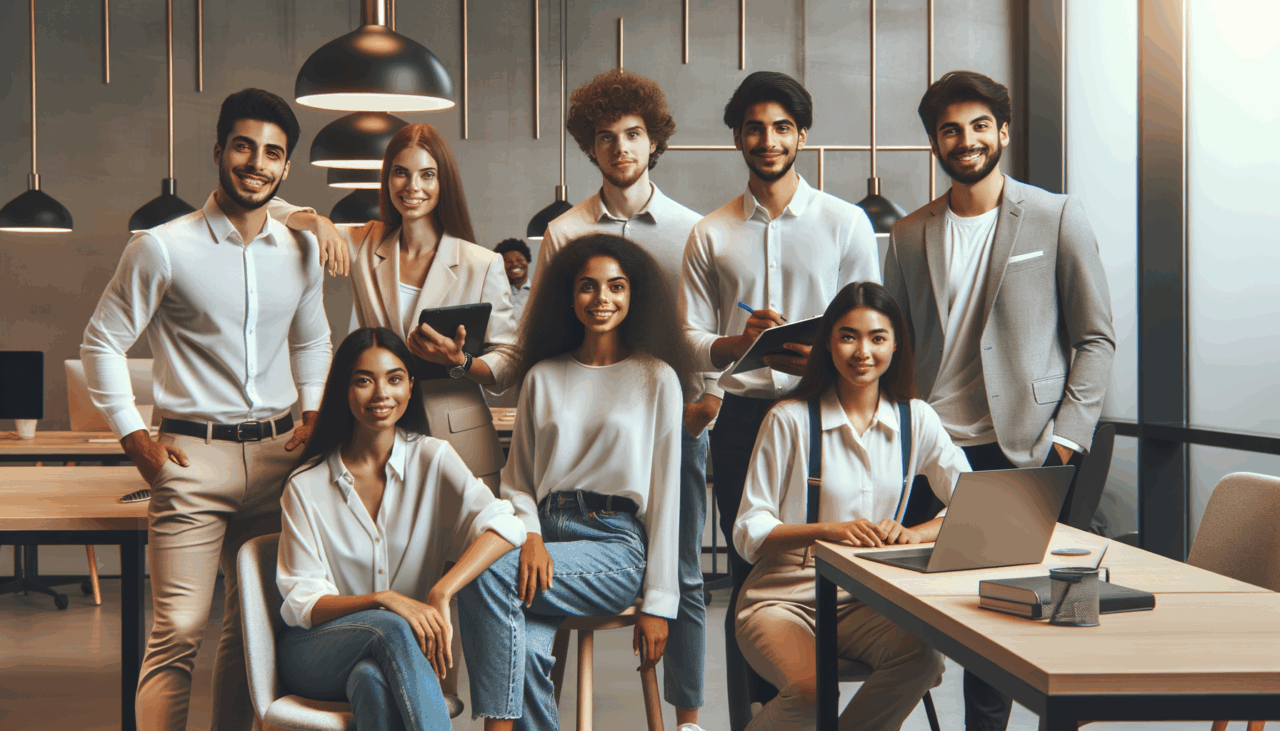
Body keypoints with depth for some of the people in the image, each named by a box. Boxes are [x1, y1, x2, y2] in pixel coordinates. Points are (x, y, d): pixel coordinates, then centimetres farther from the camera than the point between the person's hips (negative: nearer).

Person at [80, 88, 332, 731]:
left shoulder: (301, 252, 9)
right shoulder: (162, 248, -5)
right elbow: (102, 343, 1)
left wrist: (313, 416, 13)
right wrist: (134, 440, -4)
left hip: (276, 452, 5)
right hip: (193, 454, -5)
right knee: (178, 630, -10)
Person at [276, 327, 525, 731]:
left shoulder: (432, 459, 0)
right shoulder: (306, 485, -1)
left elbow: (503, 525, -17)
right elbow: (301, 603, -7)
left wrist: (441, 594, -32)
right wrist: (383, 600, -26)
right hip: (317, 651, 0)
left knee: (371, 679, -37)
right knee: (391, 629, -35)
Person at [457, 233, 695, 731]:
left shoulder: (657, 380, 7)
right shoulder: (542, 377, 17)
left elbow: (665, 494, 3)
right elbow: (517, 479, 18)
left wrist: (658, 603, -3)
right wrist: (530, 535, -6)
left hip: (617, 544, -3)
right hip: (546, 532, 3)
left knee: (488, 575, -30)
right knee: (527, 652, -30)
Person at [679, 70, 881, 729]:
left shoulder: (845, 222, 6)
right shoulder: (710, 235, 11)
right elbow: (692, 341, 8)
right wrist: (739, 344, -14)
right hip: (741, 414, 1)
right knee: (749, 575, 4)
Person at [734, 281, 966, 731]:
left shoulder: (916, 419, 6)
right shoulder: (790, 420, -4)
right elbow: (748, 533, -5)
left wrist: (914, 534, -16)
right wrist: (827, 530, -22)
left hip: (868, 600, 3)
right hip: (784, 595, -3)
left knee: (922, 660, -29)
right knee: (811, 691, -32)